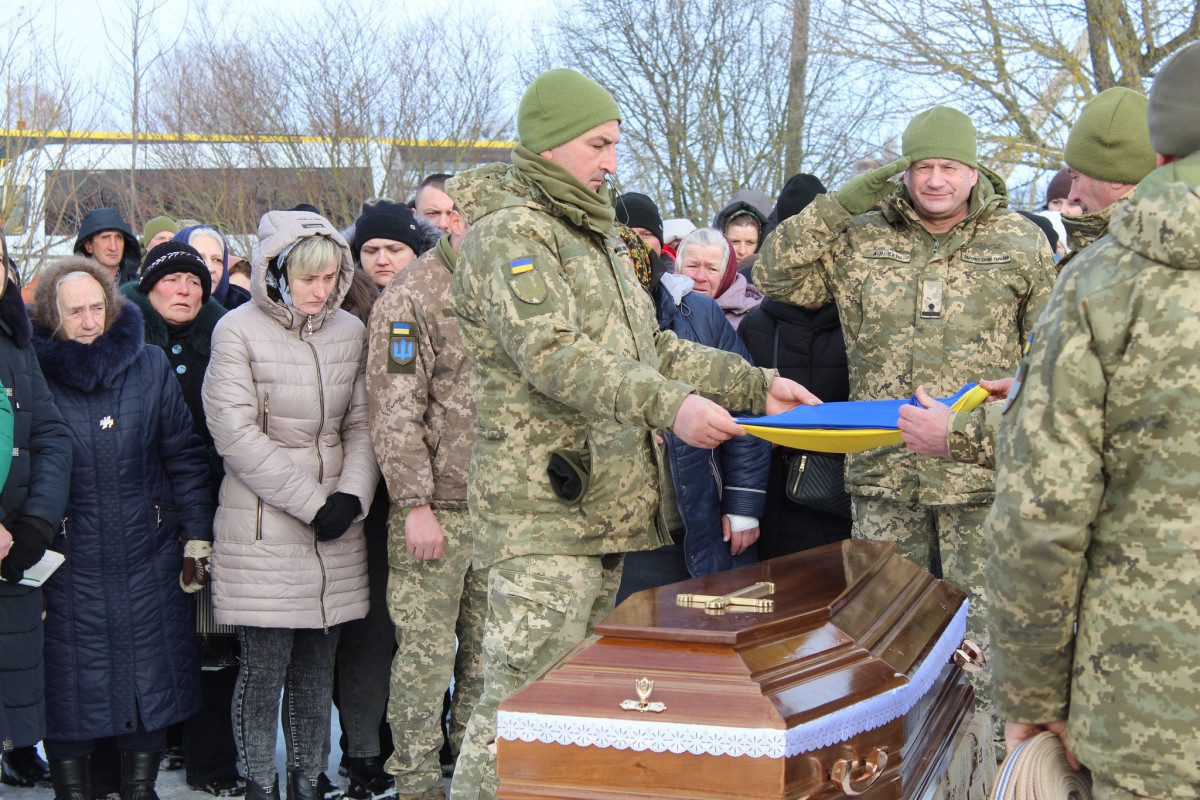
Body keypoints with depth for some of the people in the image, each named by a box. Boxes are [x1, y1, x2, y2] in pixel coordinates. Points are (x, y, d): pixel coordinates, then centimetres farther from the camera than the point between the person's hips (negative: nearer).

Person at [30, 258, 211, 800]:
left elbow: (184, 456, 7)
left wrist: (197, 538, 4)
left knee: (151, 675, 9)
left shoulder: (149, 366, 4)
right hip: (69, 566, -2)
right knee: (71, 686, 5)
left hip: (149, 559, 2)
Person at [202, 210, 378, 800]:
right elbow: (237, 435, -11)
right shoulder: (238, 331, -5)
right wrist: (310, 503, -12)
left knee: (317, 671, 8)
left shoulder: (349, 332, 8)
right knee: (264, 668, -2)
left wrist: (351, 495, -7)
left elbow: (360, 424, 10)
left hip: (335, 529, 4)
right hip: (264, 527, -4)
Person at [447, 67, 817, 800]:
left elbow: (650, 348, 23)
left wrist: (756, 385, 13)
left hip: (607, 505, 9)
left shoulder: (594, 237, 22)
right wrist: (669, 405, -34)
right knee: (525, 697, -10)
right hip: (544, 513, -9)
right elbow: (552, 355, -23)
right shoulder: (510, 234, -9)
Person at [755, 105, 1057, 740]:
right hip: (883, 468, 2)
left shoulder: (1020, 242, 6)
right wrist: (840, 204, -5)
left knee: (985, 626, 0)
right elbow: (775, 276, 3)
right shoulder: (860, 239, 7)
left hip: (981, 470, -2)